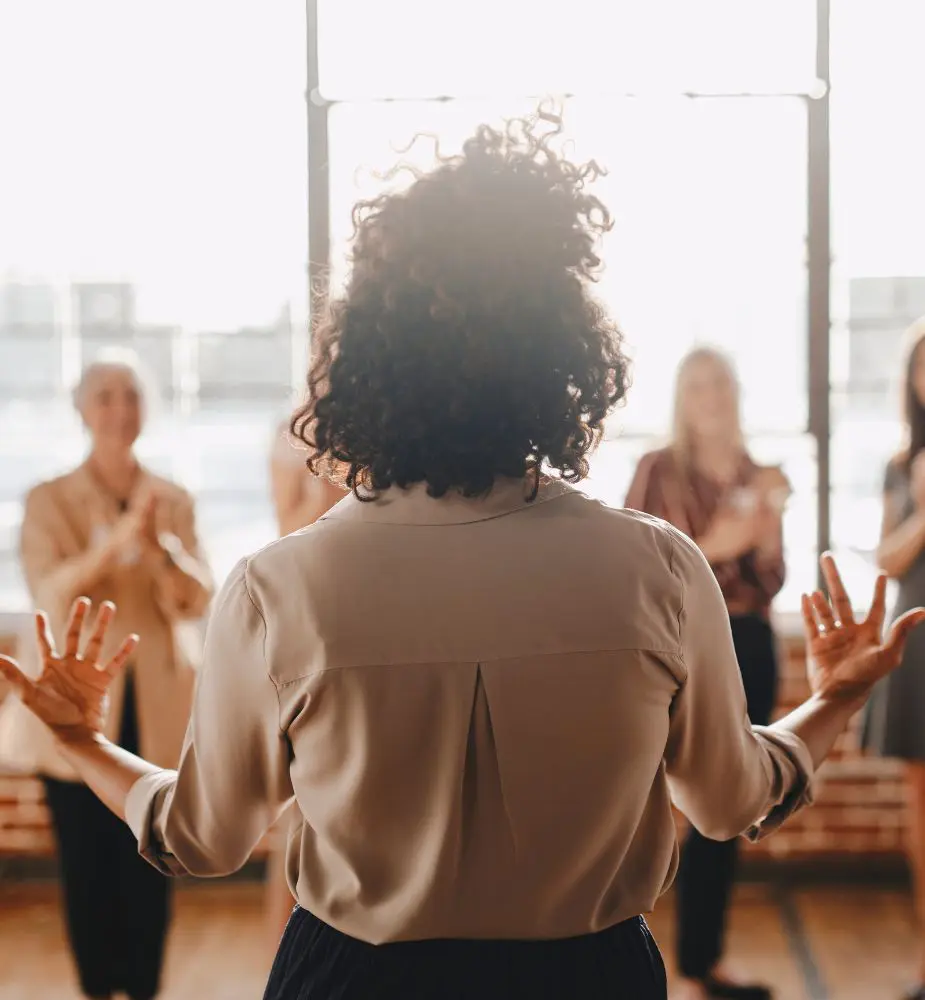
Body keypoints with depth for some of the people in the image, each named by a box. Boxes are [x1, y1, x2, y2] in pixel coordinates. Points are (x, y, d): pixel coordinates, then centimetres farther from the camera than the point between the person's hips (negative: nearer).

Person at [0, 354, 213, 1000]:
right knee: (87, 867, 3)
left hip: (157, 712, 1)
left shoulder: (175, 502, 6)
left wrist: (162, 549, -22)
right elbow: (52, 596, -15)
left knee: (149, 867, 2)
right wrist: (116, 541, -30)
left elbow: (198, 602, -2)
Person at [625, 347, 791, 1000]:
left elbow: (772, 580, 9)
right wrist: (710, 547, -20)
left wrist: (769, 523, -7)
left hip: (752, 645, 6)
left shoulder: (758, 476, 11)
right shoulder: (659, 471, -4)